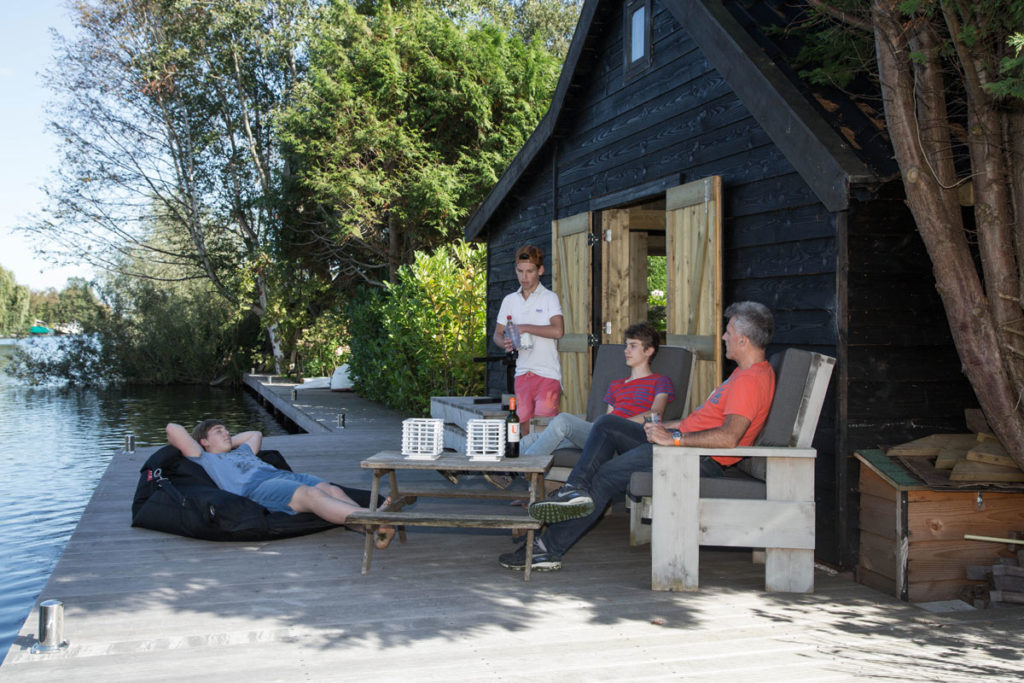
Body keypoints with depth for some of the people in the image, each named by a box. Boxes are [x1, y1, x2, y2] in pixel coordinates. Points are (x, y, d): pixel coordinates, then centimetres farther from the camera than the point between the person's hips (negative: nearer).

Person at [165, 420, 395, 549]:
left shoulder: (242, 451, 43)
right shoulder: (206, 458, 23)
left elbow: (256, 434, 61)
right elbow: (173, 429, 18)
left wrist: (228, 441, 53)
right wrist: (179, 444, 37)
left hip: (283, 475, 8)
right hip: (257, 487, -8)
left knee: (332, 490, -24)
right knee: (311, 495, -34)